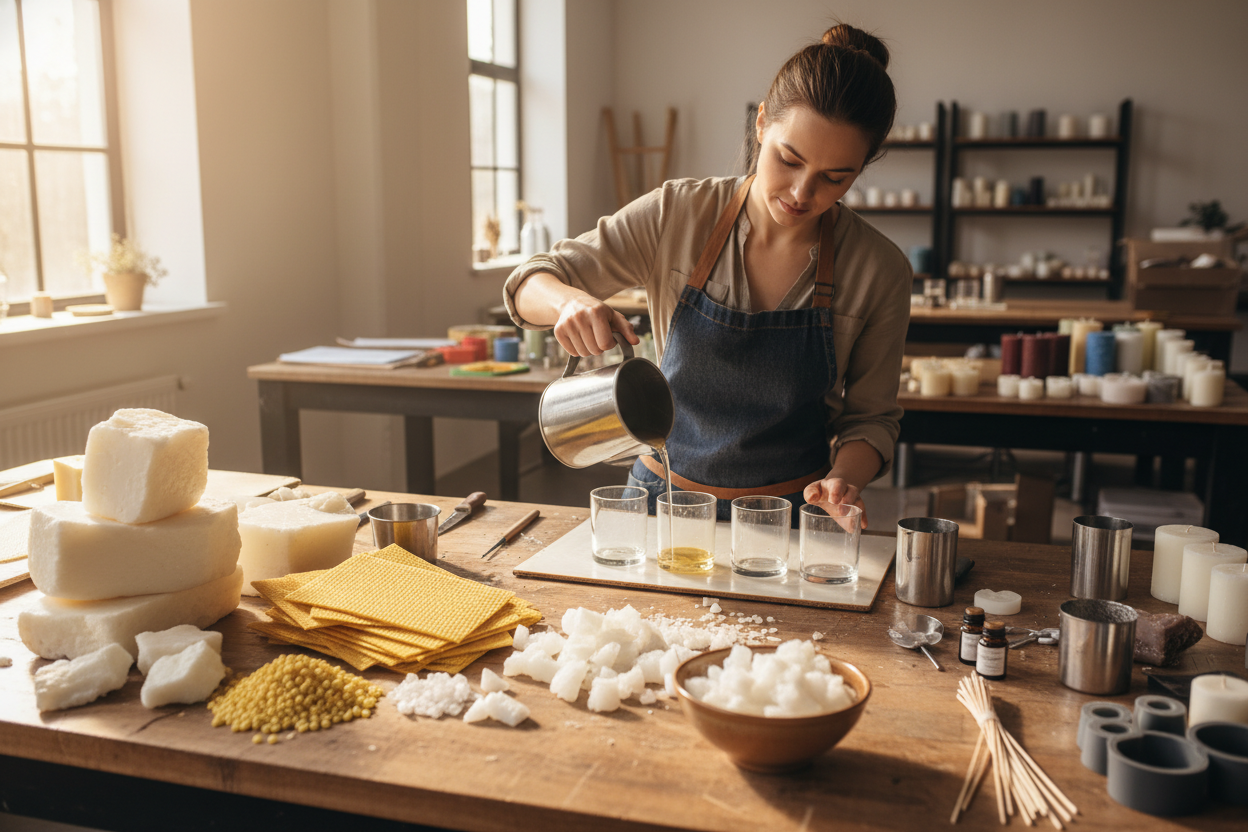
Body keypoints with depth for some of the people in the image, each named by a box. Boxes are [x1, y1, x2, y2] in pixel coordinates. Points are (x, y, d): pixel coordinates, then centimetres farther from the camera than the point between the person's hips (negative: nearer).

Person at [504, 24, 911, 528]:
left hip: (788, 518, 2)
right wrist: (570, 300, -26)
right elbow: (529, 284, -3)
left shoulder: (879, 272, -7)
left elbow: (870, 415, 4)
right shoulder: (677, 215, -7)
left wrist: (844, 477, -17)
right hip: (662, 498, -2)